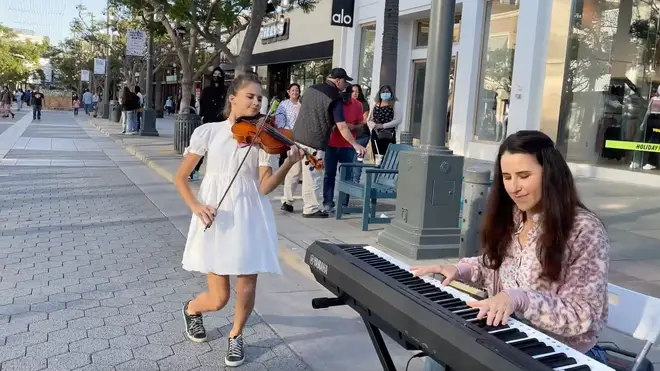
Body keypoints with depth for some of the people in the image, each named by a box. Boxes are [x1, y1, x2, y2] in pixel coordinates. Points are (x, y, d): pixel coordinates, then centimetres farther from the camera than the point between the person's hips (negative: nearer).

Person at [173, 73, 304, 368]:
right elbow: (180, 178, 4)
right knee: (219, 298, 1)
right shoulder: (208, 132, -2)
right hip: (216, 218, -1)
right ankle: (191, 309, 38)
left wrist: (289, 164, -26)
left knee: (246, 290, -1)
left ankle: (236, 336, 31)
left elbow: (265, 186, -10)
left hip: (249, 217, 1)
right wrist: (196, 206, -11)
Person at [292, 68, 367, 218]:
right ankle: (311, 209, 8)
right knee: (312, 177, 1)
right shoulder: (335, 99, -13)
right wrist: (355, 144, -10)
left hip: (297, 137, 7)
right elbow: (342, 127, -16)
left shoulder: (311, 89, 7)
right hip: (314, 142, -7)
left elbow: (299, 108, 21)